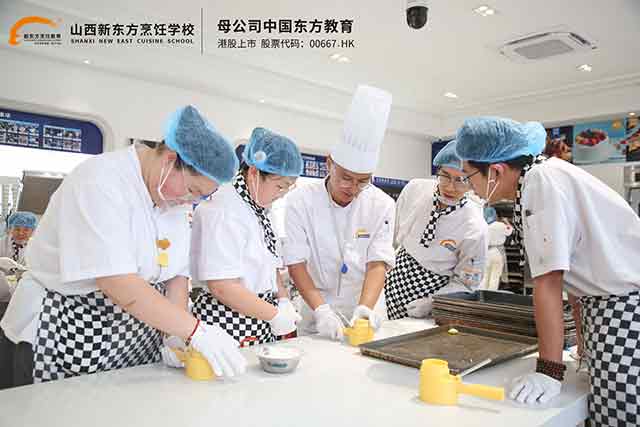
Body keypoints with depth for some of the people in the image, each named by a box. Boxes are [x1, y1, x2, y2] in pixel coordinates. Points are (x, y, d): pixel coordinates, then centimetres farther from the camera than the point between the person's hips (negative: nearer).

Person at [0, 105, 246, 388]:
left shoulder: (174, 195, 2)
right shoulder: (100, 182, -23)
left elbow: (176, 274, 2)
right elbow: (120, 285, -31)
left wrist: (177, 336, -11)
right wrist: (197, 332, -31)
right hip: (67, 338, -6)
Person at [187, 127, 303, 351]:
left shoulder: (260, 209, 9)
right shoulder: (222, 211, -19)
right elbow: (222, 286, -23)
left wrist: (284, 301, 3)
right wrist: (274, 315, -17)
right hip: (229, 326, -8)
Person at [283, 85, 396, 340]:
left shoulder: (382, 205, -8)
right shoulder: (300, 202, -13)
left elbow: (378, 263, -12)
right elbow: (296, 262, -14)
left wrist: (365, 308, -28)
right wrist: (321, 310, -25)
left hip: (365, 312, 2)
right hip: (316, 314, -1)